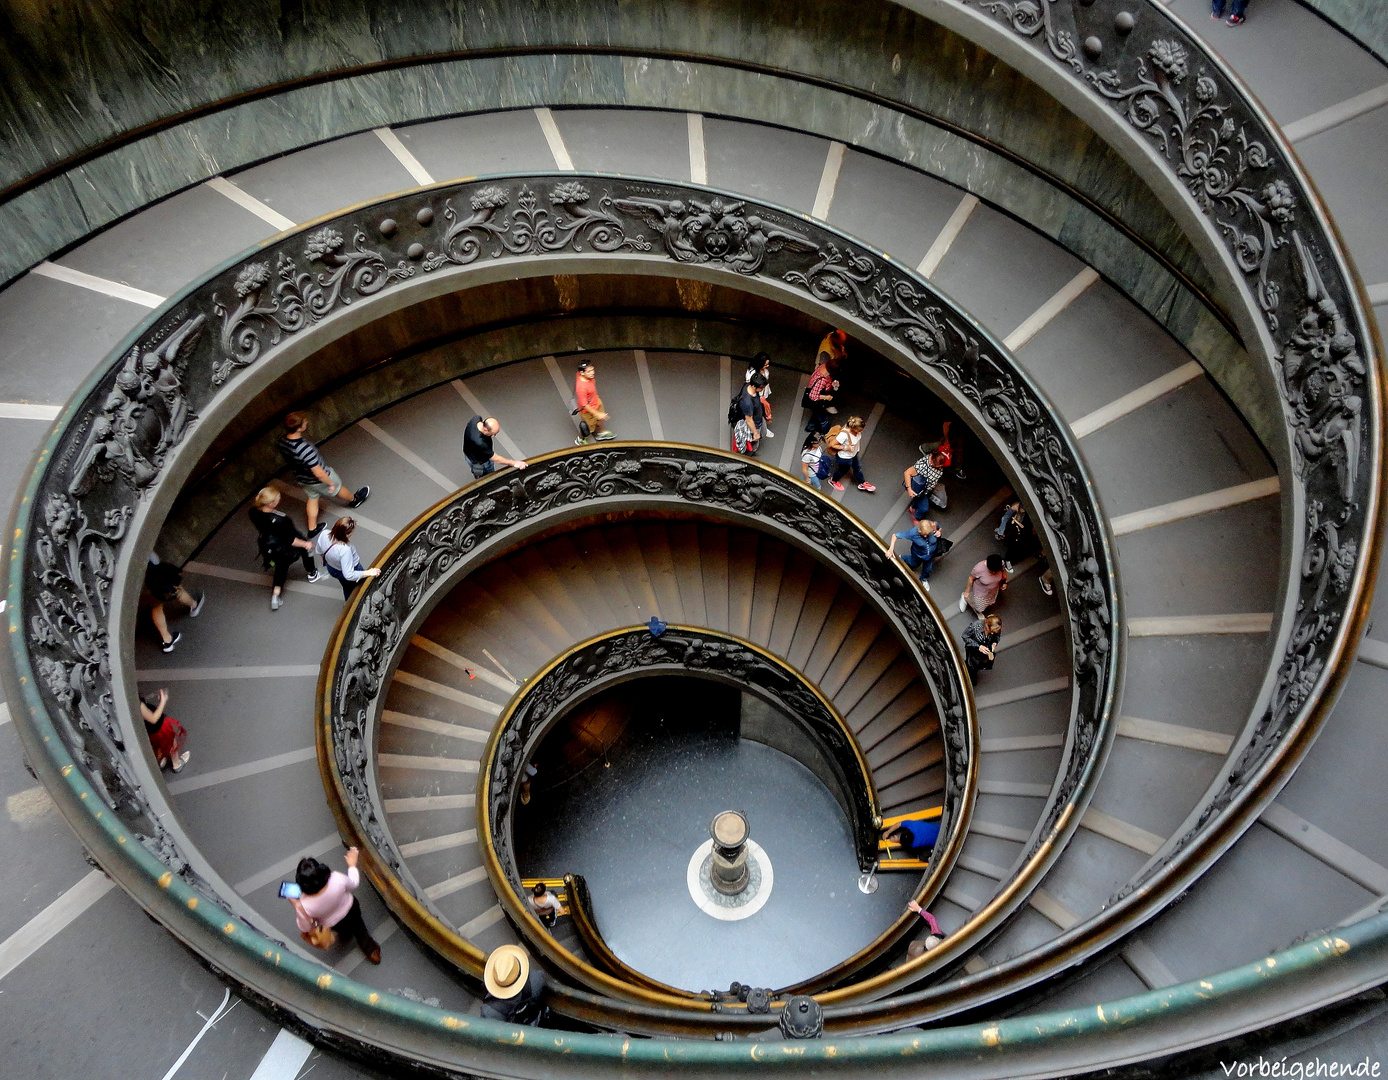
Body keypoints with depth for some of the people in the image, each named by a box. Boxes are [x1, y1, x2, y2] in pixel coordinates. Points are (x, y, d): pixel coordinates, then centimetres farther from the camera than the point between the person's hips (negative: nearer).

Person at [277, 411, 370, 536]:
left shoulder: (282, 441, -20)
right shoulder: (305, 449, -44)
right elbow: (319, 473, -36)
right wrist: (331, 483, -17)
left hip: (301, 478, 6)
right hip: (318, 480, -6)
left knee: (312, 498, 30)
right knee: (337, 488, 25)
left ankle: (312, 529, 45)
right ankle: (353, 499, 57)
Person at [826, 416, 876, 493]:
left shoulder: (854, 427, -23)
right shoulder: (844, 435, -44)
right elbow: (832, 444, -31)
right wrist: (845, 448, -32)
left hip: (854, 454, 7)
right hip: (844, 458, -7)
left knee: (858, 468, 26)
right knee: (843, 470, 23)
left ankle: (862, 484, 52)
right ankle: (833, 481, 54)